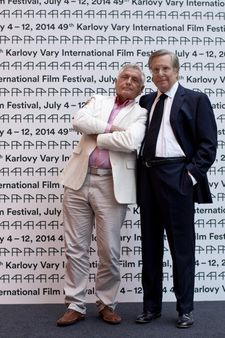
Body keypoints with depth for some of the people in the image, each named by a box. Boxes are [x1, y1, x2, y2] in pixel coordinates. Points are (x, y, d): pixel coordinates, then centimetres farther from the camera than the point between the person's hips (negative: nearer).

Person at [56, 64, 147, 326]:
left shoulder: (141, 114, 6)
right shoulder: (98, 101, 16)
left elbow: (130, 142, -14)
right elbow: (79, 121, -4)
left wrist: (95, 136, -4)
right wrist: (109, 128, -10)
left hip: (111, 185, -2)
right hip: (79, 179, 3)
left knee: (109, 251, 3)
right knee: (75, 248, 5)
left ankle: (106, 304, 21)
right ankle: (75, 305, 16)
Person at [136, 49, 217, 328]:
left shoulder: (195, 100, 2)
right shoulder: (146, 101, 15)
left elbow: (208, 144, -4)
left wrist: (191, 174, -12)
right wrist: (138, 173, 2)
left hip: (177, 178, -5)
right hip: (147, 177, 5)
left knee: (182, 245, 2)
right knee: (150, 243, 10)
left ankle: (185, 308, 15)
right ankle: (151, 305, 22)